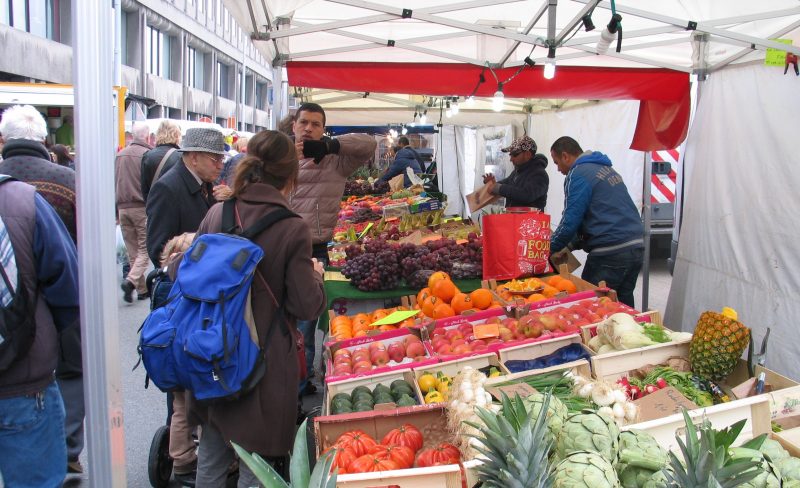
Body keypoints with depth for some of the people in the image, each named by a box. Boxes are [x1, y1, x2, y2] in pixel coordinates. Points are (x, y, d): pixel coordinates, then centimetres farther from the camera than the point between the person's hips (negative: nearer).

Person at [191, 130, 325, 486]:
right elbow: (307, 307, -14)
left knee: (211, 456, 22)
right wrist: (315, 276, 5)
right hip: (265, 361, -4)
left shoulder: (216, 214, -5)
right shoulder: (293, 230, -17)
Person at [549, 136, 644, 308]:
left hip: (610, 254, -9)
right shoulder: (606, 168, 21)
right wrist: (572, 244, 19)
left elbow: (570, 221, -12)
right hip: (637, 247, 9)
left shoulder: (578, 174, -7)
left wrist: (550, 248, 2)